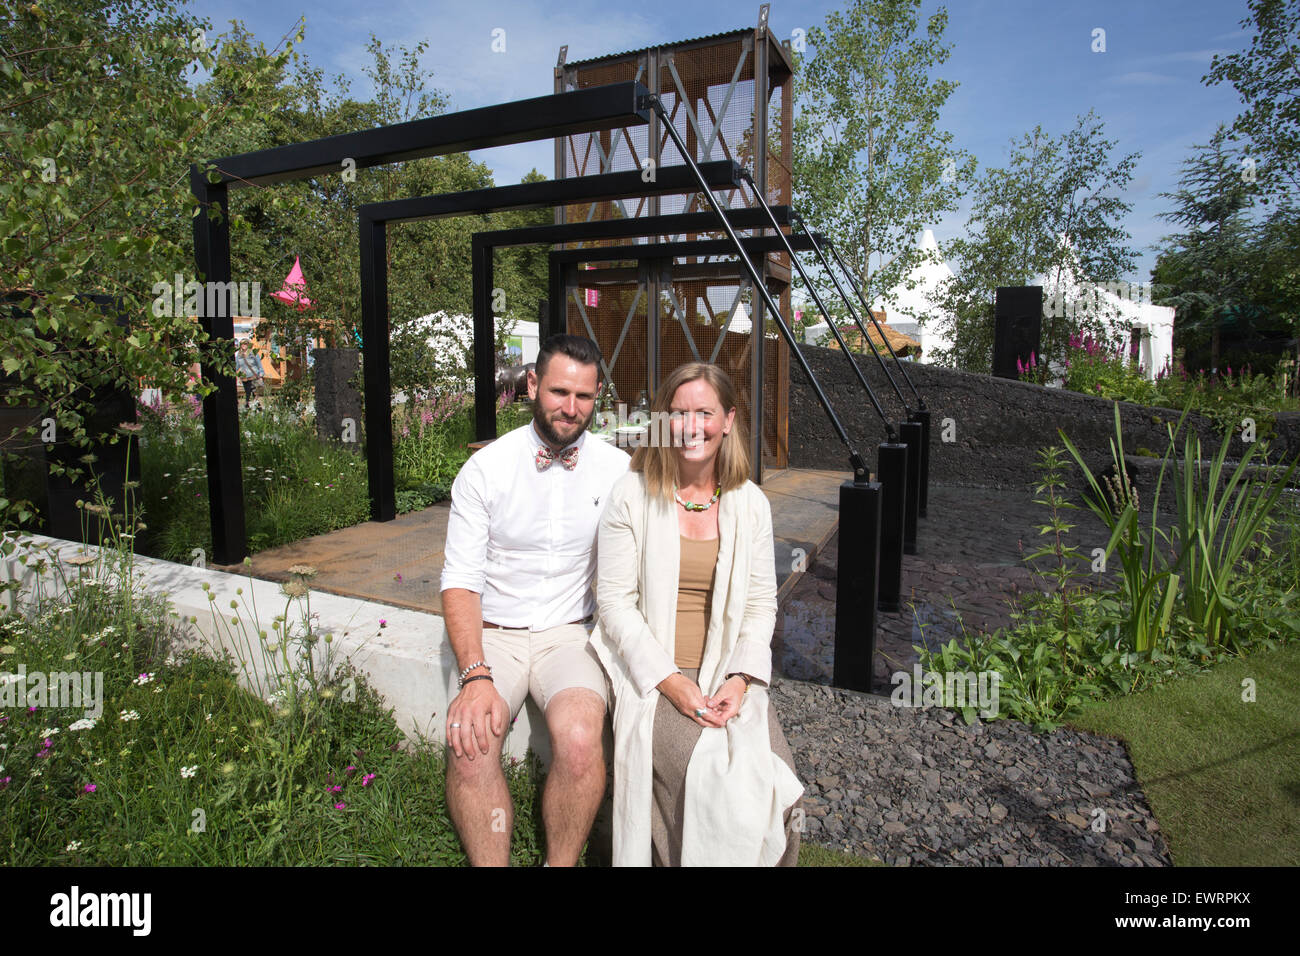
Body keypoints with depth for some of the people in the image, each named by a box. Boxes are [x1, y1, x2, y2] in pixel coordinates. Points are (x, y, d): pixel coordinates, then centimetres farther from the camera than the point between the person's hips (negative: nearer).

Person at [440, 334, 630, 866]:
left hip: (570, 633, 0)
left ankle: (561, 863, -2)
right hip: (494, 634, 1)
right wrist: (475, 675, -18)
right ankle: (490, 865, -1)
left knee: (579, 739, -28)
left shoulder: (617, 471, 1)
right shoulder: (485, 468, -2)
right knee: (470, 747, -26)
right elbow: (461, 581, -4)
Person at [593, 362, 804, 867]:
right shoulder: (631, 495, -3)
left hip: (729, 677, 3)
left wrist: (742, 678, -8)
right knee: (711, 777, -25)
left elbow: (761, 604, 8)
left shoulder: (750, 503, 7)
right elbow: (615, 600, -5)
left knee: (771, 782, -19)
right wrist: (669, 680, -14)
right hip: (652, 676, -2)